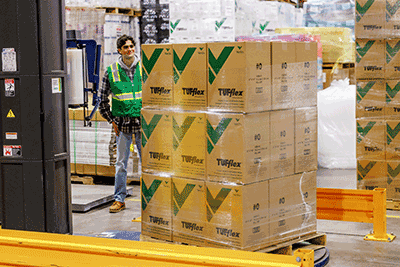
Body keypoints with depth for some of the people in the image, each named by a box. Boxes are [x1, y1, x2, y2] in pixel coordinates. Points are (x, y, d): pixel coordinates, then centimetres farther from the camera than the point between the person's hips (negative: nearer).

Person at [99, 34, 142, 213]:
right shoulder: (111, 71, 1)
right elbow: (103, 99, 8)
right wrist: (112, 120, 3)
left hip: (143, 123, 0)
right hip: (122, 124, 0)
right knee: (121, 163, 4)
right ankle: (119, 199, 14)